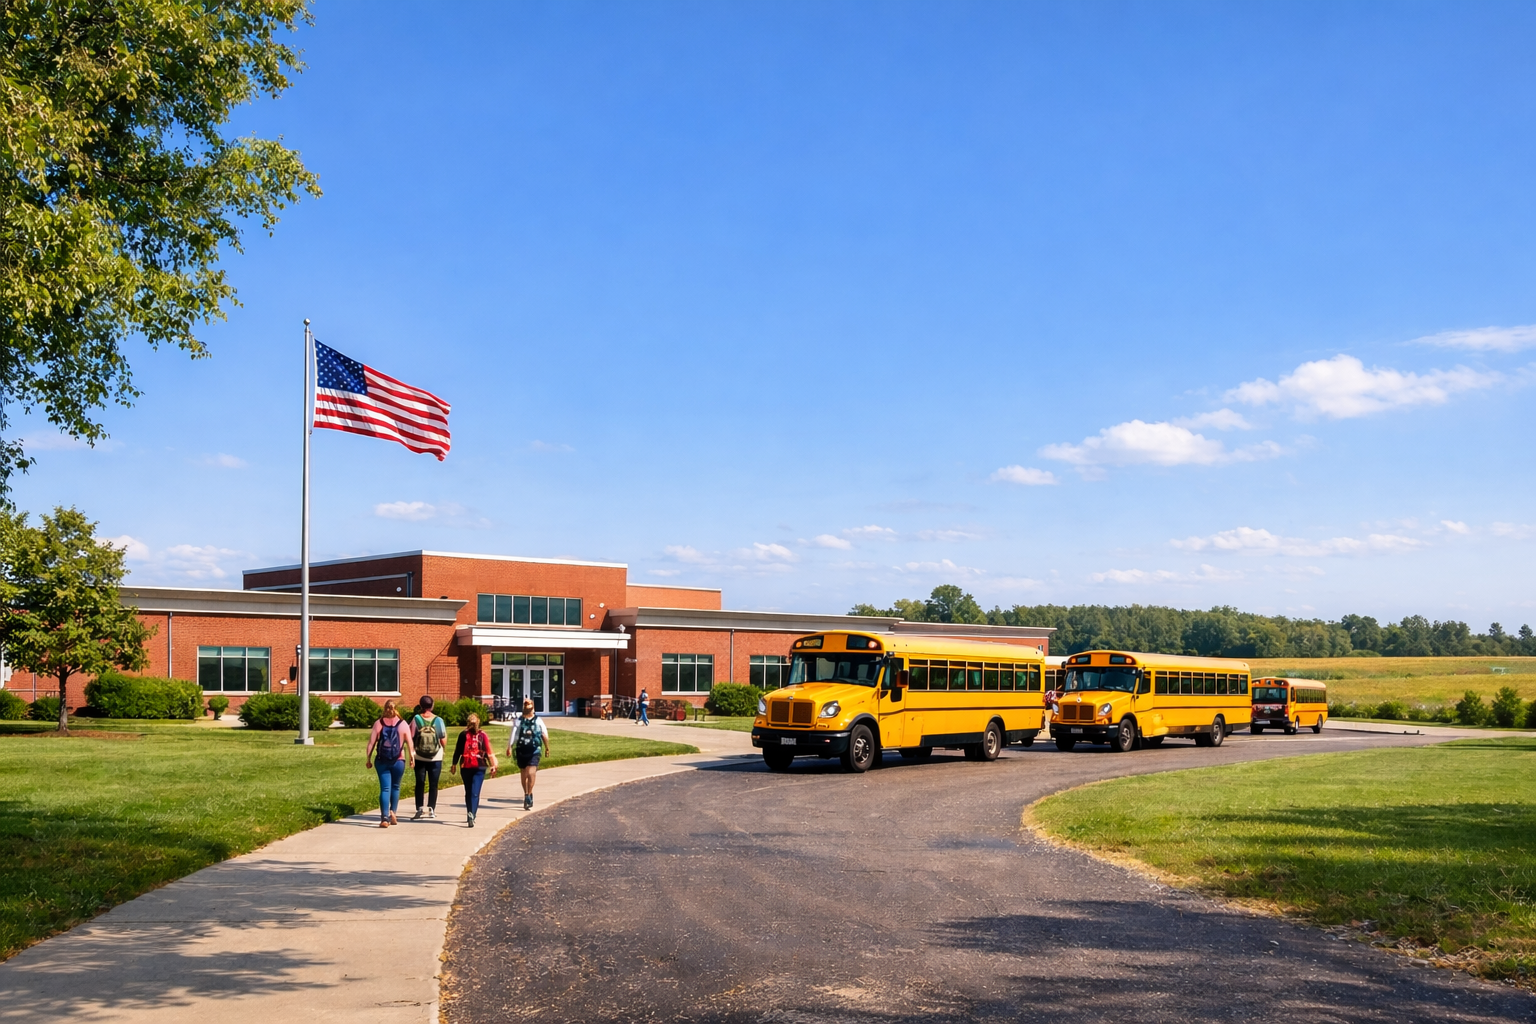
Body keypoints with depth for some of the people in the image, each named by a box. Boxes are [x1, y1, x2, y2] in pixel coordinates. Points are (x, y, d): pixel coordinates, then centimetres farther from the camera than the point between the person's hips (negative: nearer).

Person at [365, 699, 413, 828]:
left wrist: (368, 758, 4)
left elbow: (371, 742, -3)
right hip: (398, 761, 0)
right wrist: (411, 756, 12)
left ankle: (385, 818, -11)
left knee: (385, 788, 0)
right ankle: (392, 812, 10)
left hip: (381, 761, 0)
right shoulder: (403, 724, -2)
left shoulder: (378, 724, -2)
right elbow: (409, 742, -2)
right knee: (395, 787, 19)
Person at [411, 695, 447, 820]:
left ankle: (419, 808, 6)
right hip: (436, 758, 0)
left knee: (420, 783, 11)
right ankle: (431, 809, 6)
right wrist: (446, 733, 12)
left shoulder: (416, 719, -9)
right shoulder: (438, 720, -9)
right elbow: (443, 741, -6)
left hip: (419, 758, 0)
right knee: (433, 784, 9)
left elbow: (410, 738, -9)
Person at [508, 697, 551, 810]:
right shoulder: (519, 721, 4)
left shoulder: (538, 720, 3)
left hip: (534, 751, -1)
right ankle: (527, 795, 12)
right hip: (521, 751, 1)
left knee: (531, 773, -6)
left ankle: (528, 796, 3)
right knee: (524, 774, 5)